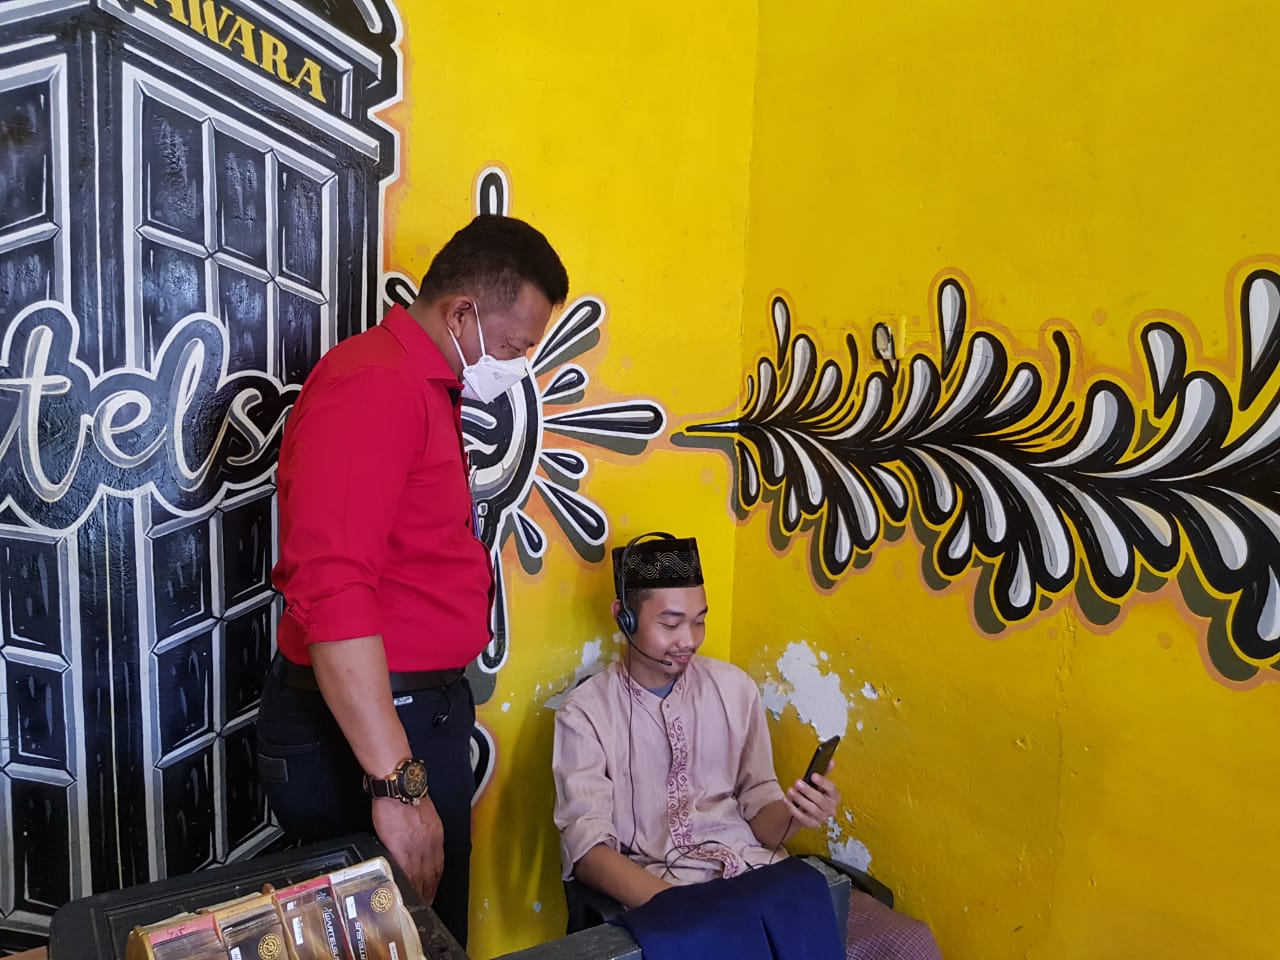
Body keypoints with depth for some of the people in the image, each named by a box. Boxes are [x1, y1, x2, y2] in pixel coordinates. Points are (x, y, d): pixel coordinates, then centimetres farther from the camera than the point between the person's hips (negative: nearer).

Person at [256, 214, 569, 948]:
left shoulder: (427, 389, 12)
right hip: (363, 728, -9)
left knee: (437, 933, 21)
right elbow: (333, 593, -28)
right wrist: (395, 782, -27)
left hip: (421, 709, 9)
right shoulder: (375, 384, -18)